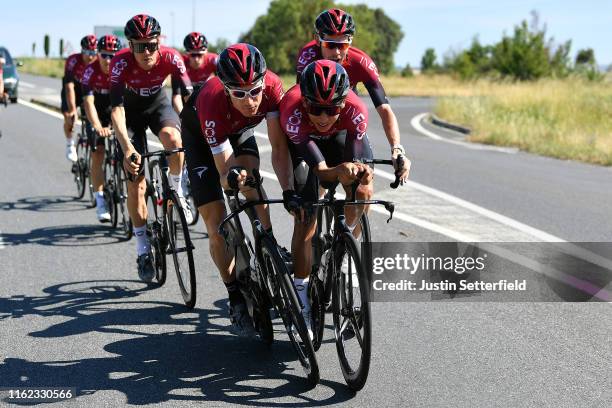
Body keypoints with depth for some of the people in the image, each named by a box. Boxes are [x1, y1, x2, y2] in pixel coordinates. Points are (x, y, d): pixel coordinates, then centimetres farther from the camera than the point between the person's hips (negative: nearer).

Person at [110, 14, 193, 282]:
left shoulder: (170, 57, -28)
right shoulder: (121, 62, -32)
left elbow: (190, 96, -30)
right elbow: (116, 109, -38)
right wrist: (127, 148, -50)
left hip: (158, 104, 1)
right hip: (131, 111, -1)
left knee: (172, 138, -35)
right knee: (135, 182, -7)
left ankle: (176, 192, -8)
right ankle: (143, 249, 6)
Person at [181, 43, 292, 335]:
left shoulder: (271, 86, -36)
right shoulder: (213, 102, -43)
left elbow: (279, 147, -35)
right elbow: (224, 172, -41)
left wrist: (289, 189, -48)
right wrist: (232, 177, -63)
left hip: (240, 131, 3)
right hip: (200, 136, -3)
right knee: (216, 225, -8)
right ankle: (237, 300, 6)